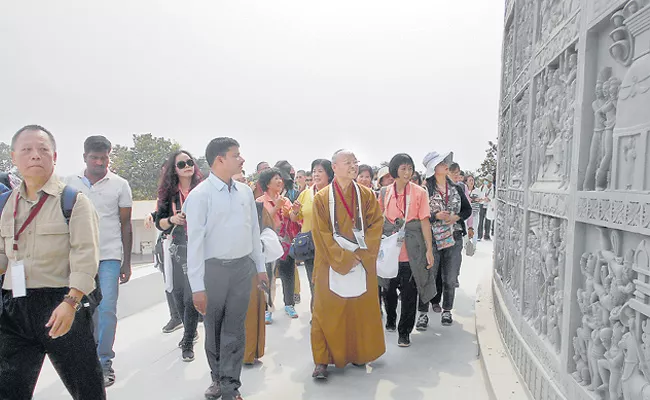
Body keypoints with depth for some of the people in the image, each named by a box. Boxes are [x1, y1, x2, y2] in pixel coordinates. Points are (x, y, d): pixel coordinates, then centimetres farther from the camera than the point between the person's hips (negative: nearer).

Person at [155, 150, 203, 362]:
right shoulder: (168, 192, 5)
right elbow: (159, 223, 5)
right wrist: (172, 220, -13)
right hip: (176, 249, 3)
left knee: (191, 296, -6)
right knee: (178, 295, 10)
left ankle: (188, 342, 10)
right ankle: (191, 331, 34)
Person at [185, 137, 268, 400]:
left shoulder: (245, 191, 5)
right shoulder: (200, 195, -11)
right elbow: (195, 241, -13)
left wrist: (260, 266, 13)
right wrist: (198, 286, -15)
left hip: (243, 267, 3)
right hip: (214, 268, -3)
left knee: (235, 329, 7)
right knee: (214, 328, 14)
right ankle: (218, 378, 35)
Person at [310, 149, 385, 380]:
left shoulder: (366, 195, 4)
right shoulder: (322, 198, -3)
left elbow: (376, 225, -1)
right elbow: (322, 234, -8)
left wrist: (361, 253, -12)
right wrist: (344, 258, -14)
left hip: (362, 263, 3)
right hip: (332, 264, -2)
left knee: (361, 309, 9)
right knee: (328, 312, 1)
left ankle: (359, 353, 26)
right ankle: (322, 360, 12)